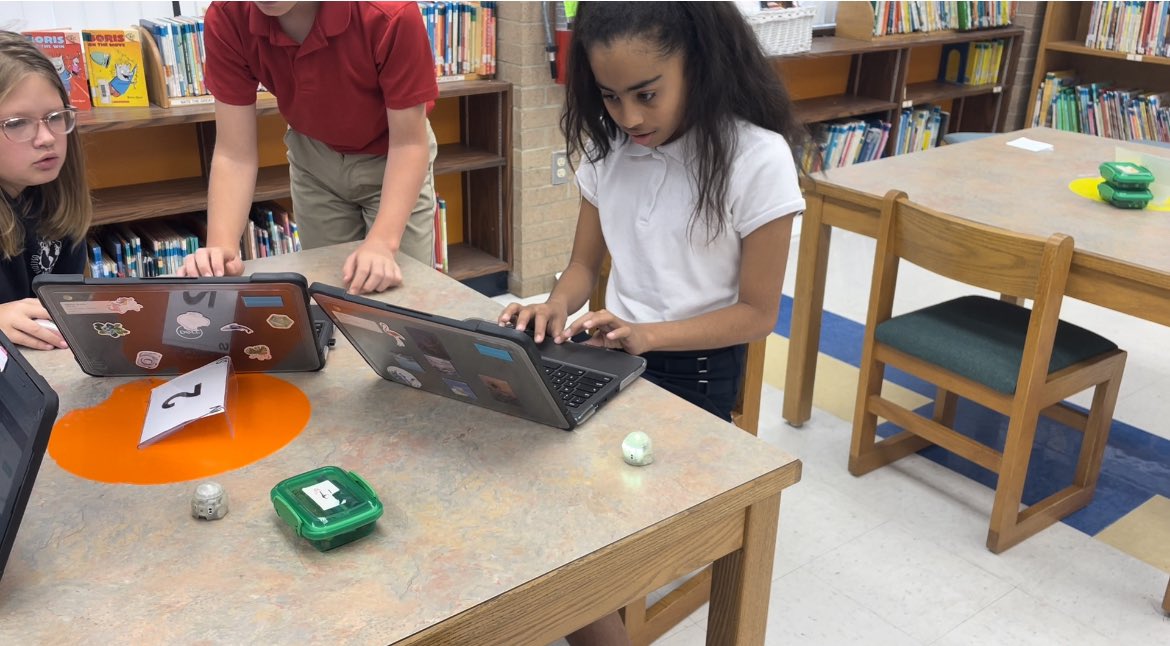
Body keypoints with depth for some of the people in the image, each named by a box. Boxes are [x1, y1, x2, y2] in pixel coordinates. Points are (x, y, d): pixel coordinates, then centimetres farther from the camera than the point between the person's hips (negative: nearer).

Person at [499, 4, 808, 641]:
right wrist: (558, 307, -12)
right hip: (609, 347, 5)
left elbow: (757, 312, -10)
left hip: (694, 366, -5)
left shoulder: (757, 159, -14)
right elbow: (584, 264, 11)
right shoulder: (607, 147, 2)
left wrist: (646, 335, -23)